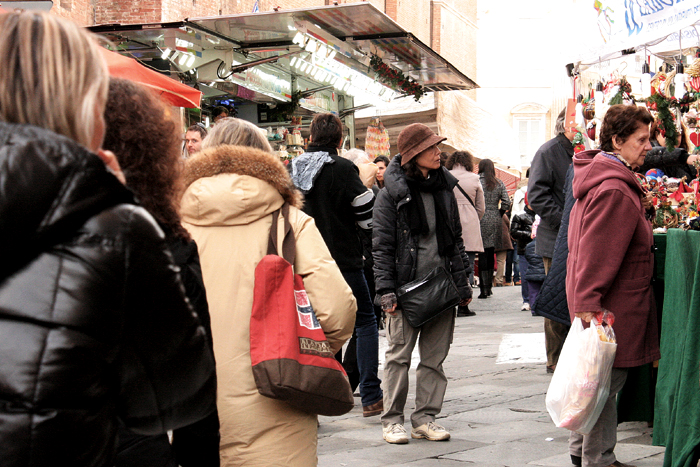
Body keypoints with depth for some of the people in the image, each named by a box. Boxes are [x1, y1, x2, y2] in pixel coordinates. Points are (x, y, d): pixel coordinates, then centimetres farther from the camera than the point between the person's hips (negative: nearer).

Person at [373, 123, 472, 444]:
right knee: (399, 355, 1)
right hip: (406, 286, -5)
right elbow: (381, 246, -5)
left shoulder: (444, 188, 11)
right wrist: (386, 289, -12)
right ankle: (392, 420, 11)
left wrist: (461, 284, 11)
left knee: (435, 356, 7)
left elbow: (456, 239, 15)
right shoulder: (392, 194, -4)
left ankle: (425, 418, 17)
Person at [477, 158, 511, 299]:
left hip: (481, 219, -4)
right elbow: (506, 203, 2)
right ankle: (489, 286, 18)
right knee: (491, 253, 13)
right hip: (496, 221, 4)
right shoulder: (499, 184, 8)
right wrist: (498, 214, 14)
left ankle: (484, 288, -10)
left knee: (483, 254, -5)